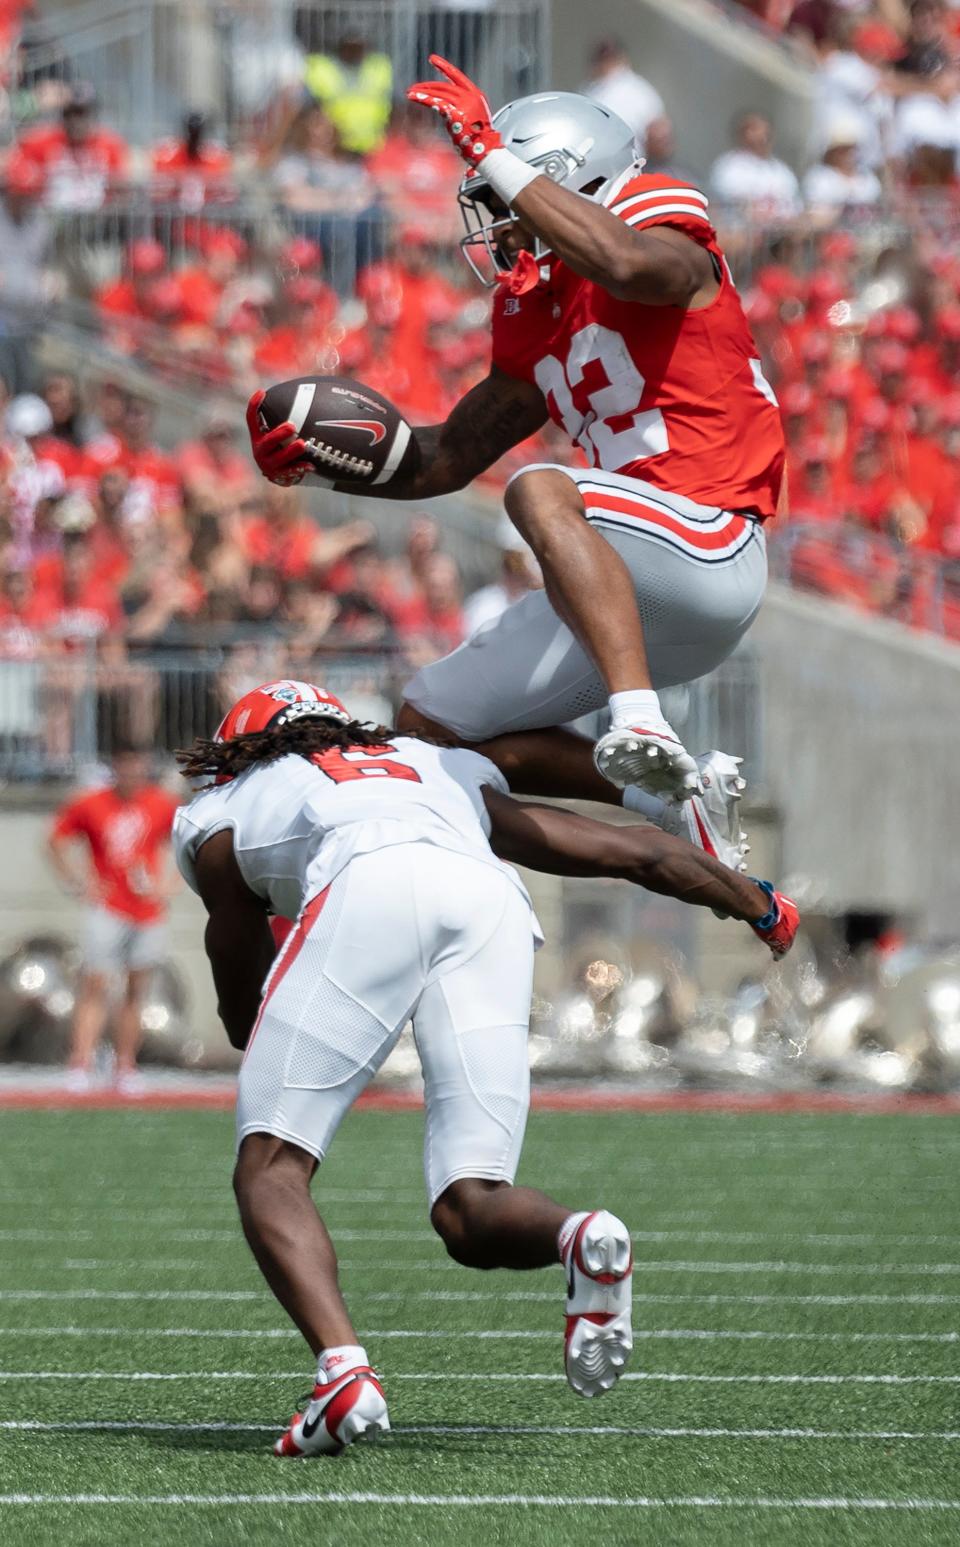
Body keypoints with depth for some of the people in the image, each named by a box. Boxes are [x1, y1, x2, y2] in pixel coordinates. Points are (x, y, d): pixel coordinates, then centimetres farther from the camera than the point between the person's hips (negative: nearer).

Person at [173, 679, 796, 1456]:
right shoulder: (445, 771, 43)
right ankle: (581, 1238, -28)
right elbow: (636, 852, 45)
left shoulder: (219, 818, 33)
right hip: (494, 903, 3)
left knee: (271, 1168, 2)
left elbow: (244, 1020, 39)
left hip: (370, 893, -3)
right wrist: (759, 903, 61)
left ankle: (344, 1371, -23)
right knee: (471, 1216, 6)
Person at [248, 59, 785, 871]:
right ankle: (674, 796, 12)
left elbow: (627, 263, -32)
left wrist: (498, 160, -26)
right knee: (434, 720, 12)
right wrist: (324, 455, 9)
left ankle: (643, 722, -48)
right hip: (635, 597, 9)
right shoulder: (534, 317, 19)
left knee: (541, 491, -35)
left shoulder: (668, 236, -5)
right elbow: (451, 457, 24)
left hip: (711, 551, -9)